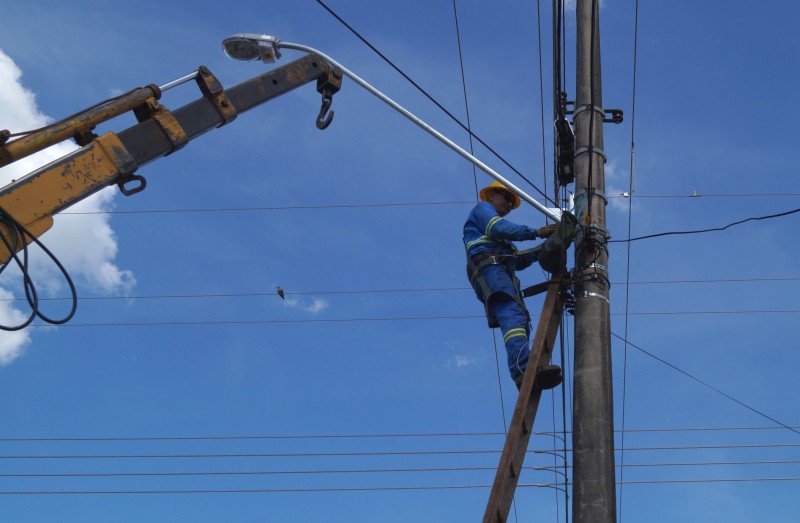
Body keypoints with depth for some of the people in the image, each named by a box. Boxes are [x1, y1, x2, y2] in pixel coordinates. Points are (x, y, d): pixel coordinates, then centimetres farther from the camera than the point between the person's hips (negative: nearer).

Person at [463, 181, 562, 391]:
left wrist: (543, 249, 17)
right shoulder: (482, 208, 19)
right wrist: (535, 232, -6)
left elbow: (517, 261, 29)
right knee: (512, 314, -31)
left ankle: (524, 373, -31)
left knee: (520, 322, -11)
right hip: (489, 267, -10)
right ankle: (524, 369, -52)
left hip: (502, 270, 10)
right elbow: (499, 228, -4)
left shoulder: (499, 238, 43)